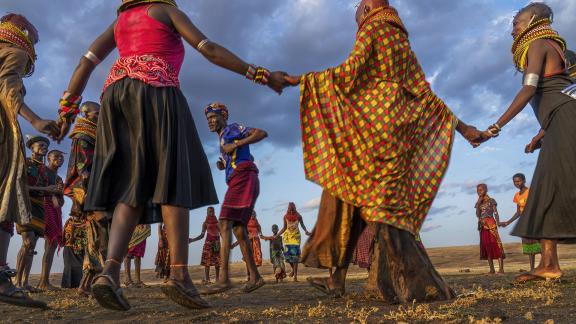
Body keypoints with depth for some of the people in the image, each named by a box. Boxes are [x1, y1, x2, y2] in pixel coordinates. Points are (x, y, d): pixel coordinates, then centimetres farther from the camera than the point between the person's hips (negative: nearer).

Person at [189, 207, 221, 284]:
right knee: (207, 261, -8)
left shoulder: (217, 222, 11)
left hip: (217, 243, 2)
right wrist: (192, 240, -5)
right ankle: (206, 279, -11)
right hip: (208, 243, -2)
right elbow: (202, 235, 5)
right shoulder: (205, 223, 6)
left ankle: (217, 279, 3)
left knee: (217, 261, -1)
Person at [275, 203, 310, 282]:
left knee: (295, 254, -10)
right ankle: (293, 269, 21)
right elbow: (284, 227, 10)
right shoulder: (285, 216, 0)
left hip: (296, 236, -2)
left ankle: (295, 275, -7)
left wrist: (306, 231, -11)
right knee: (288, 253, -7)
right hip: (287, 236, 2)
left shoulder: (298, 216, -5)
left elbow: (302, 225, 8)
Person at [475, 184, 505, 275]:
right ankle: (492, 269, 9)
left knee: (496, 244, -11)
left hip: (491, 224, -6)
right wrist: (478, 204, -4)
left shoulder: (491, 201, 1)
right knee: (486, 246, 5)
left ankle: (501, 269, -14)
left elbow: (496, 213, -5)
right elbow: (478, 215, 5)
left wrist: (498, 223, -19)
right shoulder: (479, 203, 14)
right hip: (483, 226, 6)